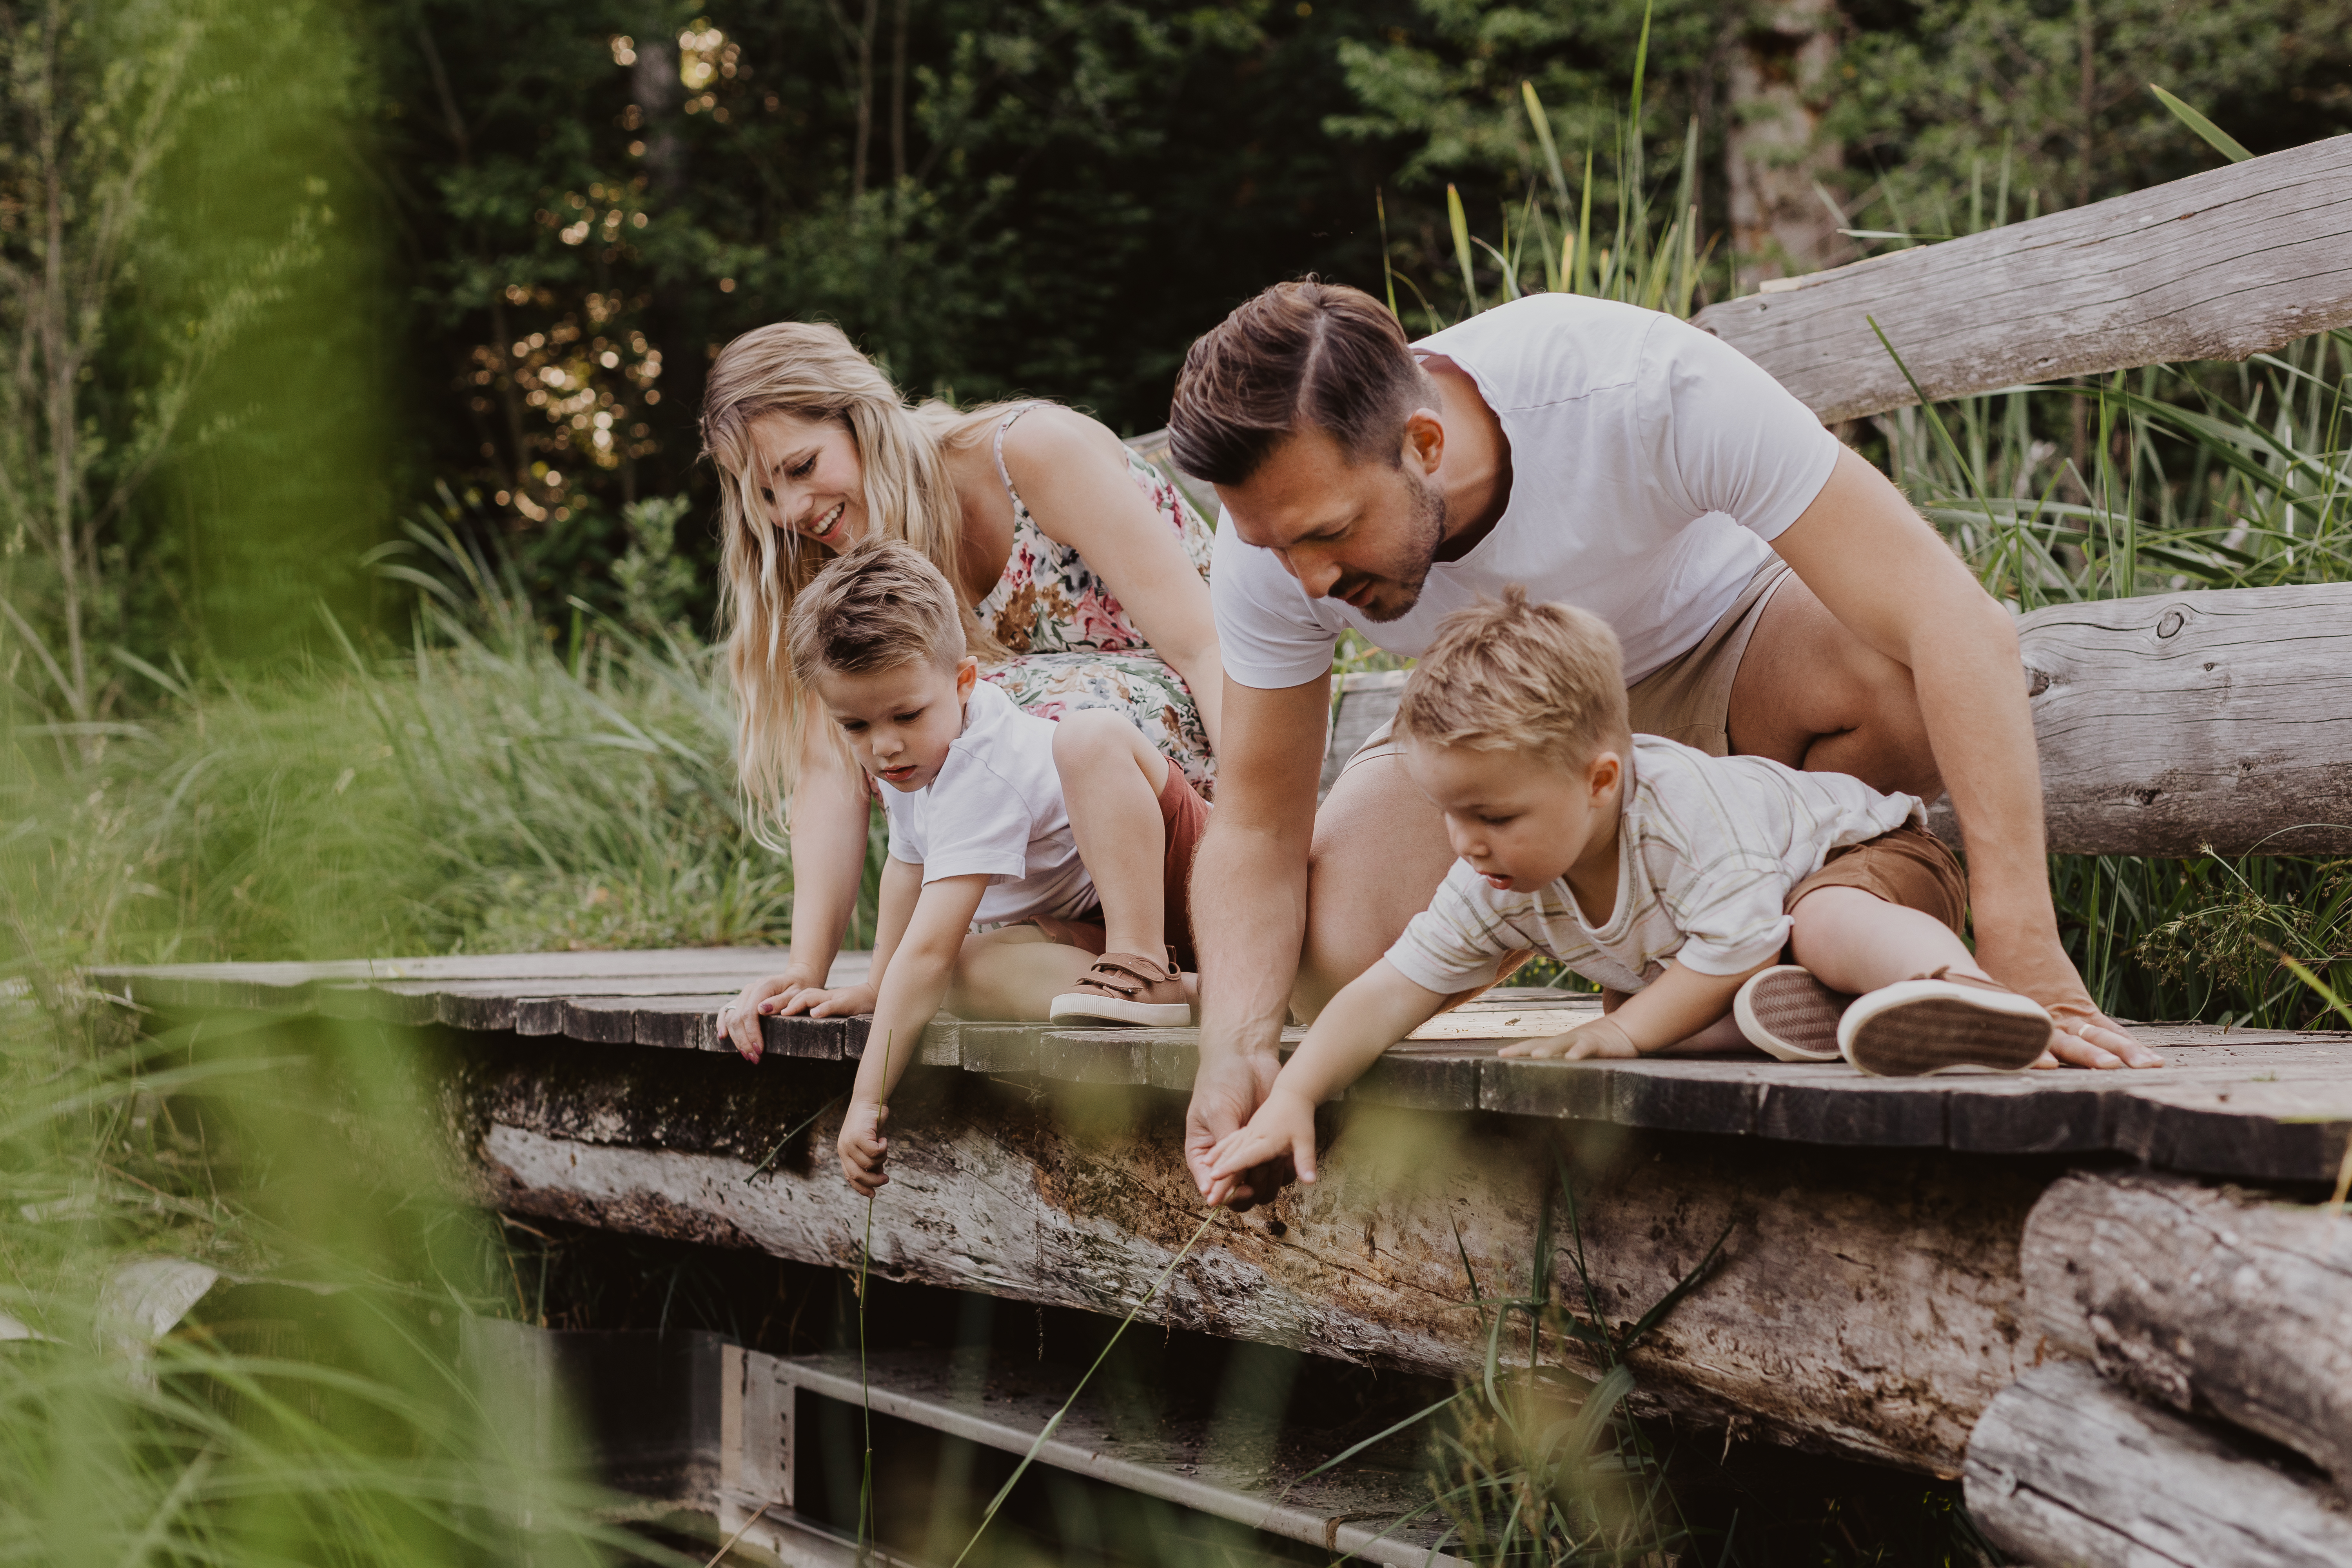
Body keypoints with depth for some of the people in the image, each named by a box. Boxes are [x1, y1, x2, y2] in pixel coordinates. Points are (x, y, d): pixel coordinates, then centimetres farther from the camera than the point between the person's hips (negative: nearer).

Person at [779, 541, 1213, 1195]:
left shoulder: (982, 780, -31)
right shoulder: (919, 754, -3)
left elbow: (926, 950, -35)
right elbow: (908, 862, 19)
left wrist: (868, 1101, -34)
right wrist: (878, 984, 24)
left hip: (1173, 877, -7)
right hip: (1079, 925, 7)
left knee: (1091, 739, -35)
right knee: (971, 971, -24)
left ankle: (1144, 967, -35)